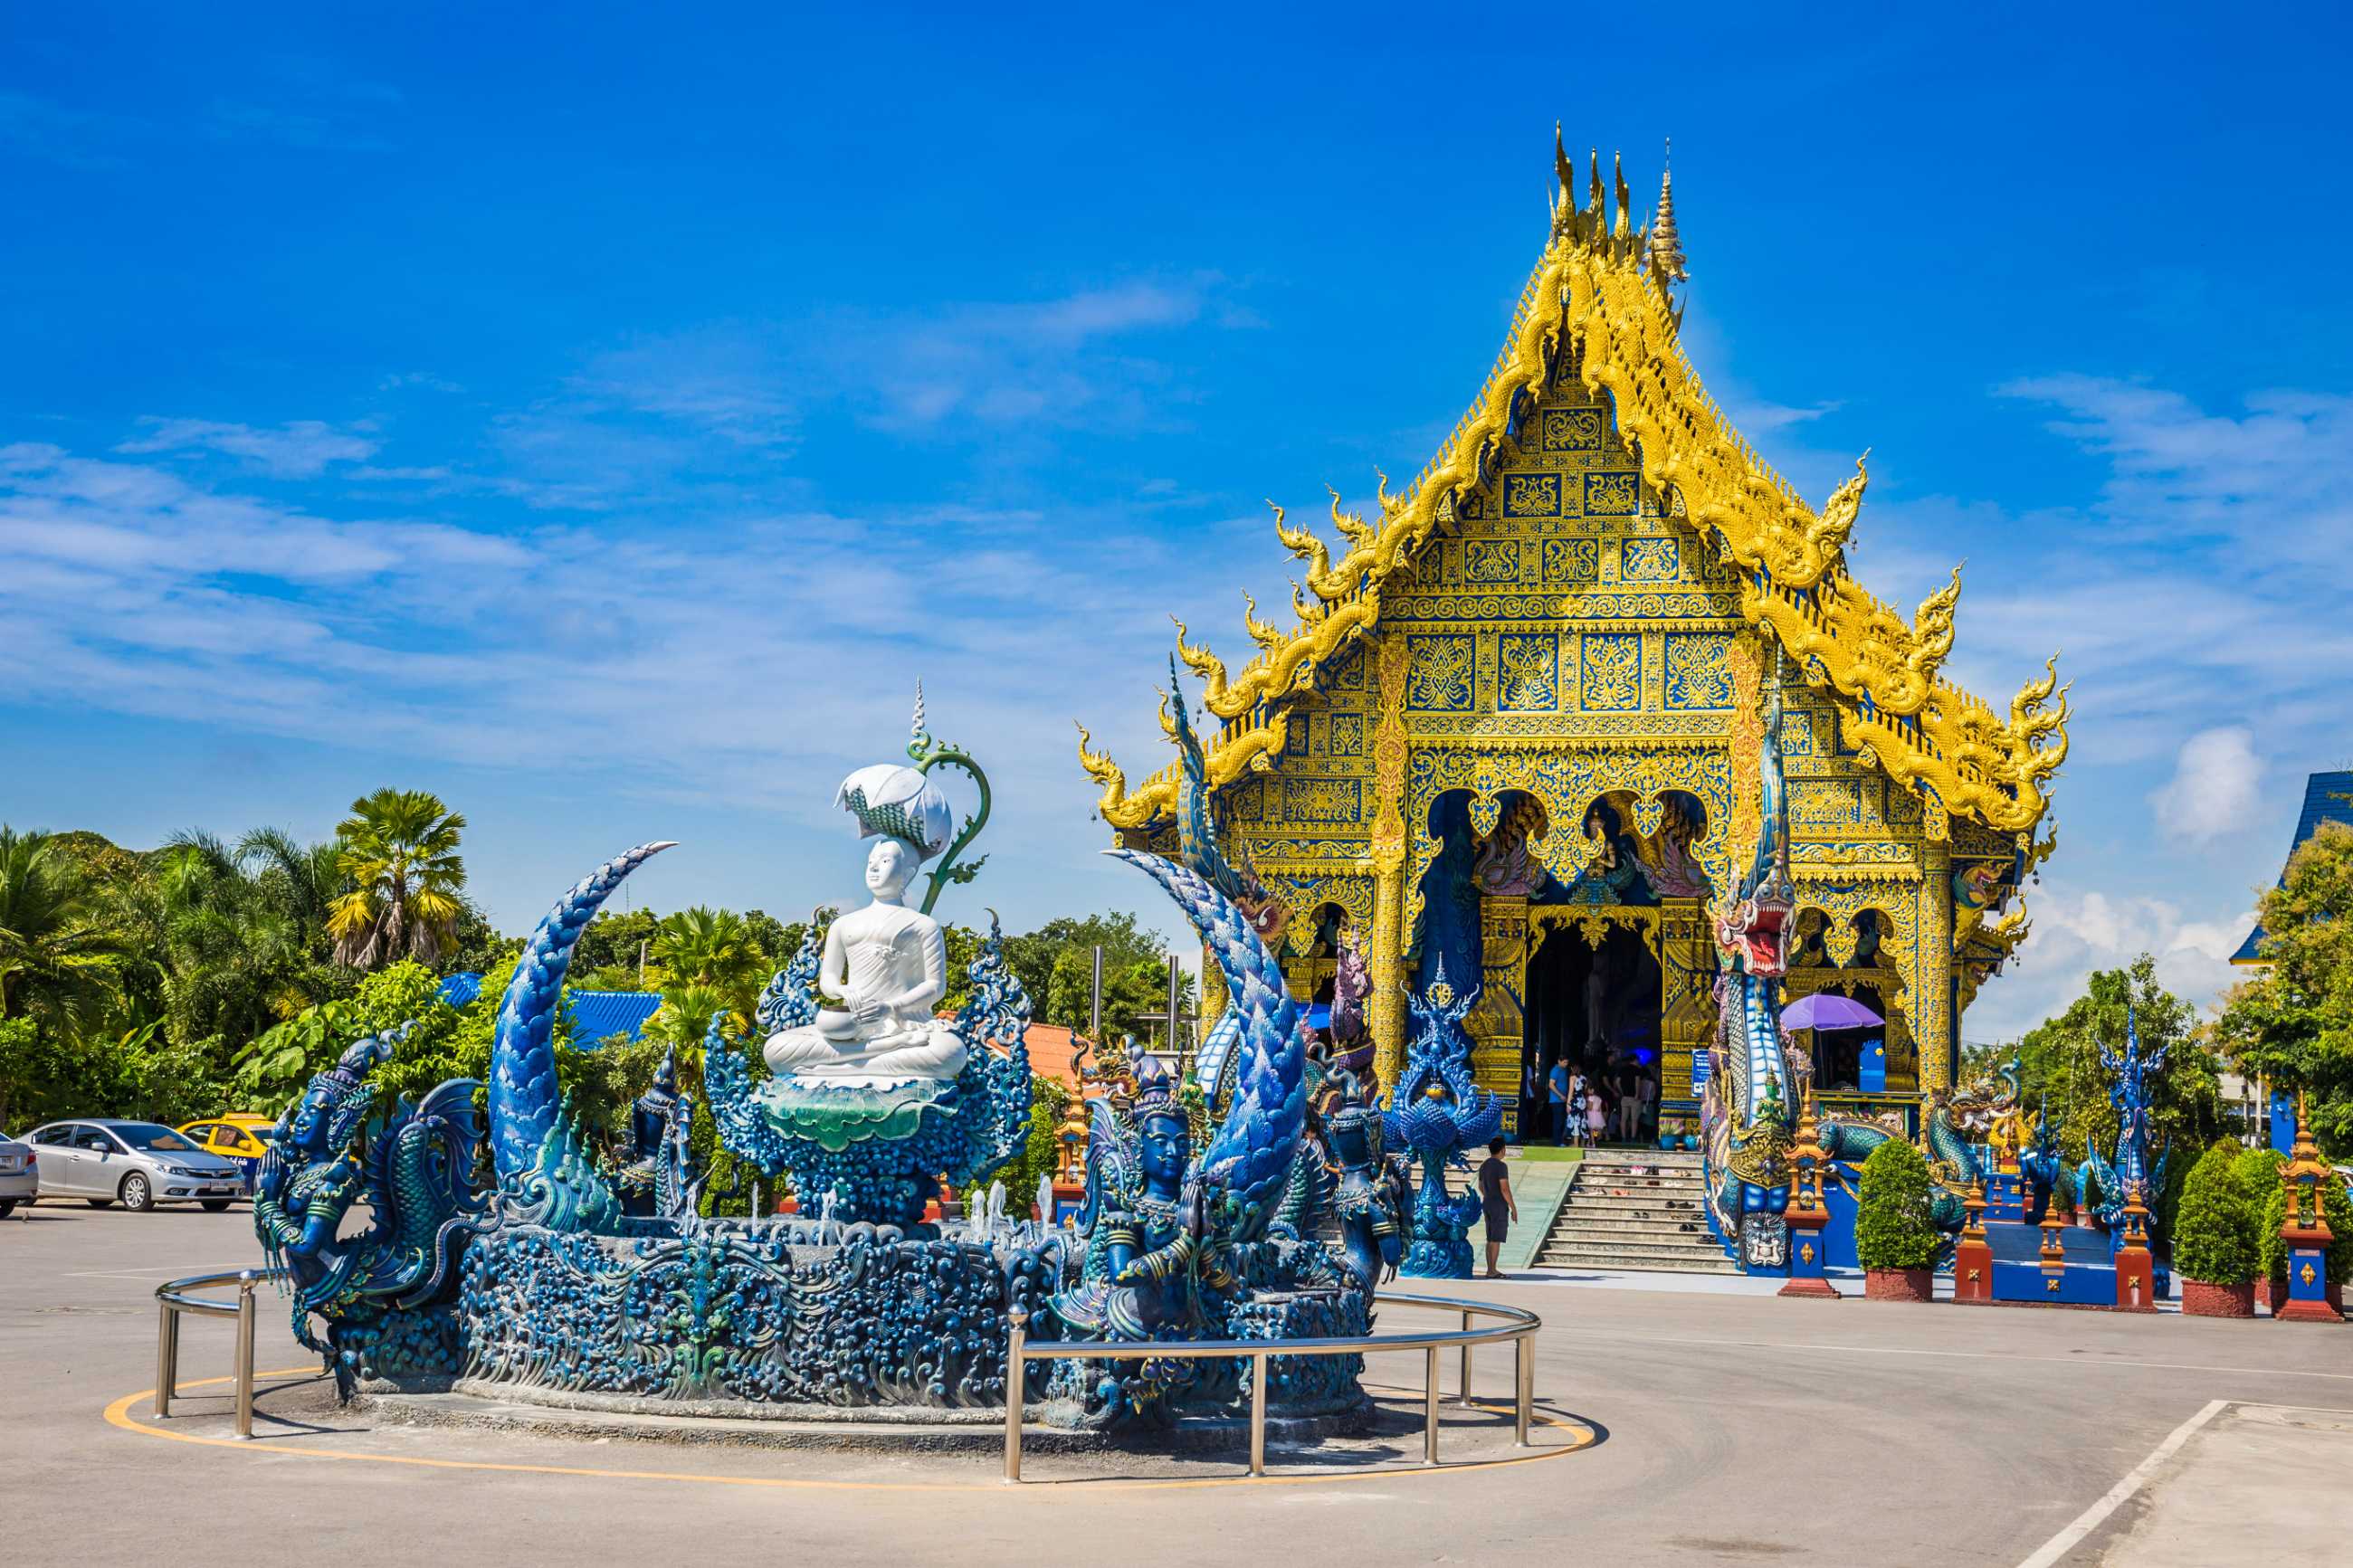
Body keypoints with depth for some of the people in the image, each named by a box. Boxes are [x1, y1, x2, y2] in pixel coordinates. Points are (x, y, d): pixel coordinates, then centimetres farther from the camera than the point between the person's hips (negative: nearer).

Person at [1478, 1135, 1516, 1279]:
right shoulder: (1501, 1166, -17)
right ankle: (1492, 1271, -5)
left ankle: (1491, 1270, 14)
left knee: (1491, 1238, 12)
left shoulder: (1484, 1166, 10)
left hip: (1487, 1206, 8)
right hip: (1499, 1207, -8)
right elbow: (1505, 1189, -21)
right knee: (1497, 1239, -5)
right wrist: (1514, 1208, -15)